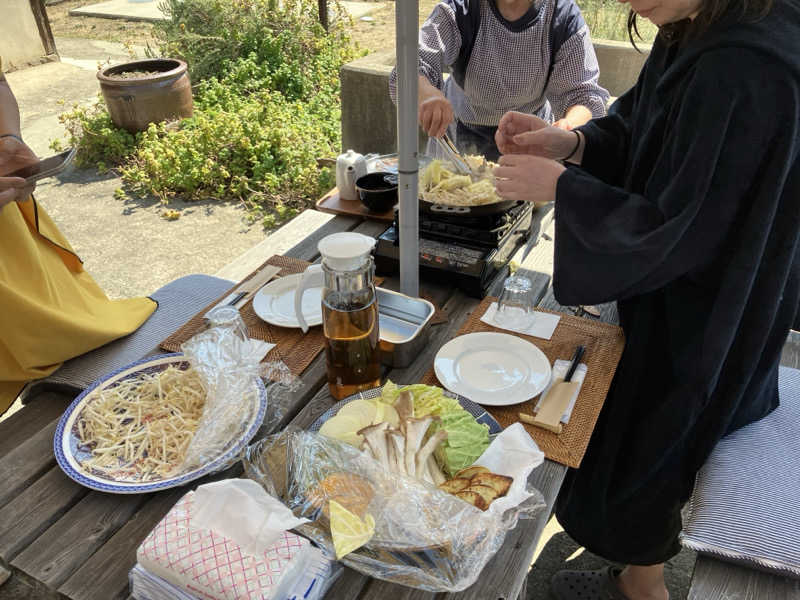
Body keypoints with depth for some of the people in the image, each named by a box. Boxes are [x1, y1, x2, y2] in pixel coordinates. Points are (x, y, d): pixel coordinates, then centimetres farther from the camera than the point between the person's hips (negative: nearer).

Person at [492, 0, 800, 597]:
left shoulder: (744, 74, -32)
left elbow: (678, 230, -29)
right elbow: (639, 128, 6)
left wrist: (560, 183, -22)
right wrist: (569, 143, -12)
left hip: (693, 316, -9)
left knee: (646, 446, 13)